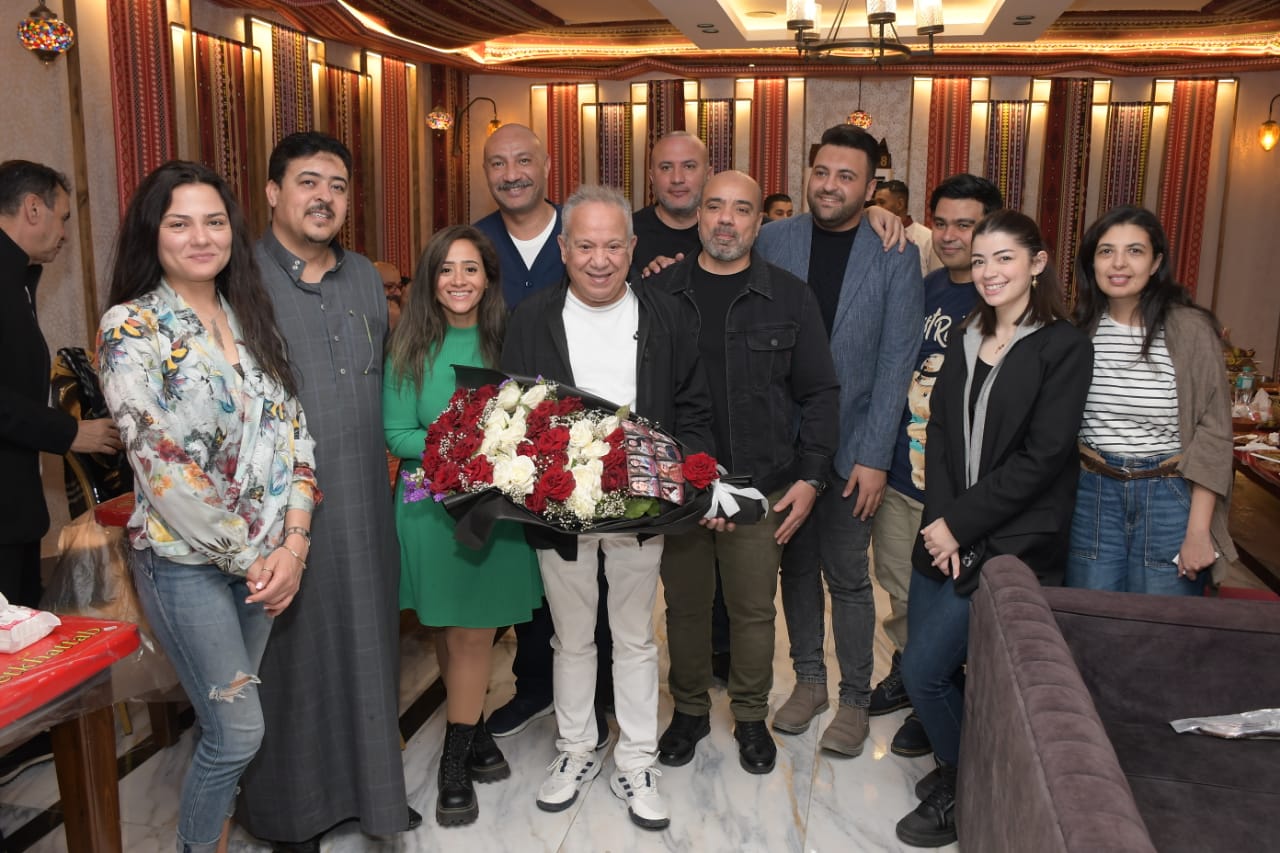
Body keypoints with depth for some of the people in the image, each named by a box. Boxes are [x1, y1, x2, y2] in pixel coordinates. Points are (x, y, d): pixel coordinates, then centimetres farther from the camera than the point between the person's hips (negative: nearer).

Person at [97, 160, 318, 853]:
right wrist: (246, 556, -12)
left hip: (267, 556, 5)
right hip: (185, 561, -5)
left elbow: (291, 429, 4)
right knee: (238, 730, 1)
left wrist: (293, 541, -7)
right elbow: (160, 463, -16)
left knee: (226, 726, 15)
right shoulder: (130, 327, -10)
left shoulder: (249, 316, 7)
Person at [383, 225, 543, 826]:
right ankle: (473, 733, 33)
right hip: (432, 502, 0)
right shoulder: (410, 348, -3)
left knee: (474, 634, 3)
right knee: (448, 632, 12)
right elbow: (397, 435, -6)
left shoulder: (507, 342, 0)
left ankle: (456, 765, 20)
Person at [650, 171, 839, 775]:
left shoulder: (791, 298, 1)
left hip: (762, 488, 0)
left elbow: (820, 393, 3)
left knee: (754, 608, 9)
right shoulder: (659, 293, 3)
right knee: (684, 605, 12)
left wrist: (809, 478, -4)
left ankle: (751, 716, 30)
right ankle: (689, 710, 33)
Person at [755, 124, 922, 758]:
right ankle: (809, 677, 32)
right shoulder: (773, 240, 0)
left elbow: (895, 363, -7)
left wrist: (873, 457, -11)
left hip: (852, 444, -2)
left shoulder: (895, 256, -5)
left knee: (847, 575, 5)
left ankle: (854, 695, 24)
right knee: (796, 562, 14)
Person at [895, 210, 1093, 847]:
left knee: (922, 671, -5)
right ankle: (958, 765, 35)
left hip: (1010, 544, -6)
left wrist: (961, 524, -13)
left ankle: (963, 793, 20)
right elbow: (938, 433, 5)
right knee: (926, 666, 9)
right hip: (948, 534, 6)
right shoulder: (964, 340, 12)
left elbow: (1043, 457, -13)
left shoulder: (1064, 347, -7)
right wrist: (939, 520, -9)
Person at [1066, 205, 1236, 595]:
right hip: (1092, 496, 3)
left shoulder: (1190, 329, -8)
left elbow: (1213, 432, -7)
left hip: (1169, 499, -3)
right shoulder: (1079, 329, 3)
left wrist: (1198, 531, -10)